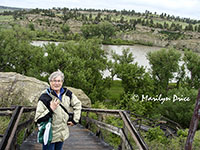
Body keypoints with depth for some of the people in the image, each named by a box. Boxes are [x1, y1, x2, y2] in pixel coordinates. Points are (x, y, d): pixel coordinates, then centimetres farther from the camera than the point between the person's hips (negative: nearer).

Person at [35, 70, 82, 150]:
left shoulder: (67, 93, -2)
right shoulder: (45, 97, -17)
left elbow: (77, 104, 15)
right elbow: (38, 119, -17)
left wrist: (75, 120, 10)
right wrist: (51, 109, -27)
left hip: (62, 134, 5)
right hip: (49, 135, -5)